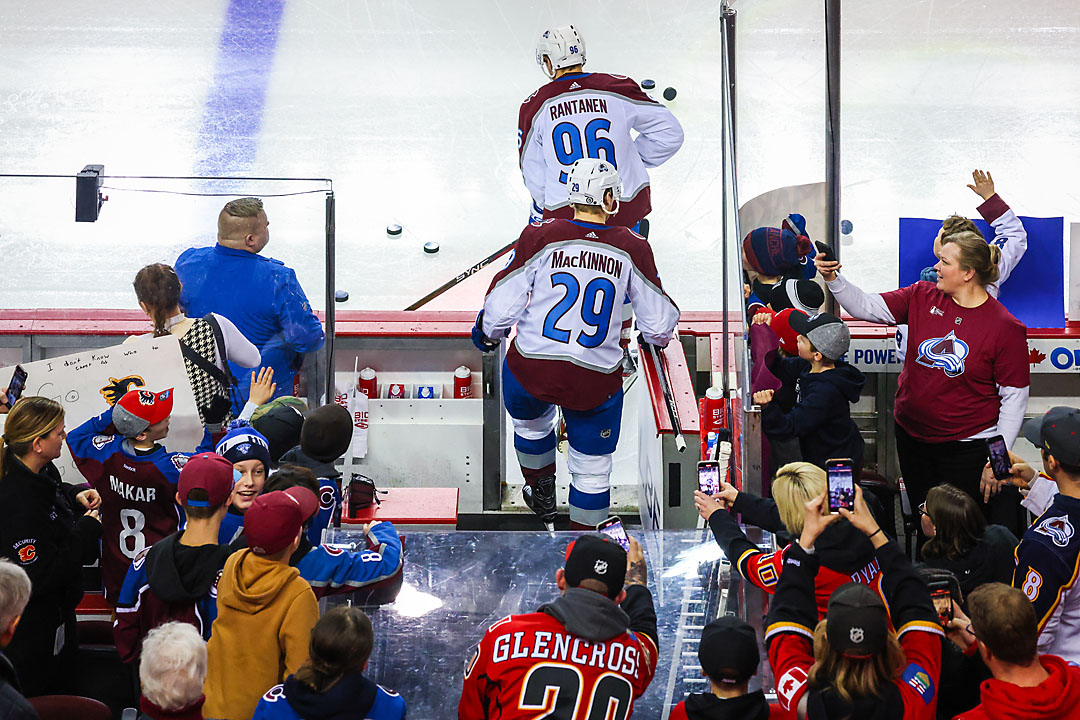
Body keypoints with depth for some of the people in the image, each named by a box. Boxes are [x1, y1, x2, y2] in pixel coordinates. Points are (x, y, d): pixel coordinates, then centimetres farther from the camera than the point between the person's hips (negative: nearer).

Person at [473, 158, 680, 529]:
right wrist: (657, 338, 28)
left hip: (529, 371, 1)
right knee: (592, 468, 17)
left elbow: (500, 307, -6)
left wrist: (487, 334, 16)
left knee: (531, 424, 34)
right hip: (595, 381, -1)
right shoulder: (632, 248, -4)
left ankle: (541, 495, 54)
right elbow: (659, 321, 4)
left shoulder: (539, 237, -7)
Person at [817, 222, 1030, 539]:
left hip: (967, 446, -4)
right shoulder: (923, 297, -1)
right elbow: (866, 307, -1)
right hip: (912, 437, 4)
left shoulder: (1005, 328, -14)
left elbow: (1014, 397, -10)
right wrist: (833, 279, -18)